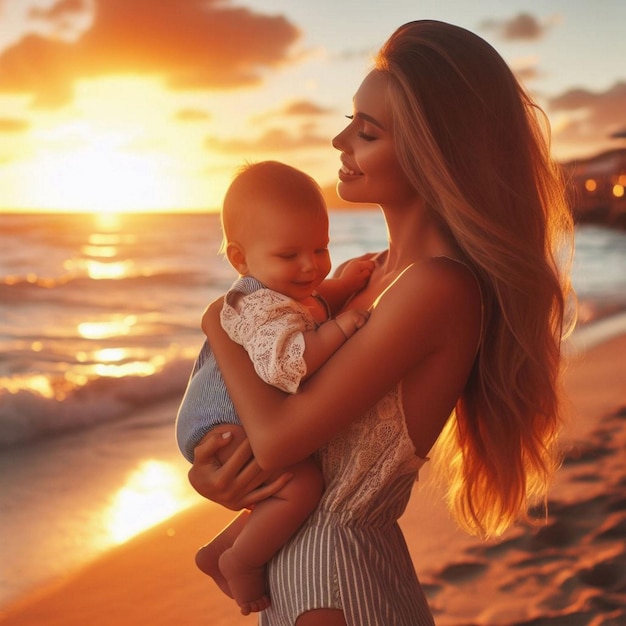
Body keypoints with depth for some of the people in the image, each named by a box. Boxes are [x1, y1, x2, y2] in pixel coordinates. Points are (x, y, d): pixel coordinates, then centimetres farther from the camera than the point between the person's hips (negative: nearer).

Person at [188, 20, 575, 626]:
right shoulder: (373, 274, 2)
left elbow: (278, 439, -22)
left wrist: (218, 325, -7)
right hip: (302, 551, 8)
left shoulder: (437, 288, -24)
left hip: (333, 575, -7)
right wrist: (205, 472, -9)